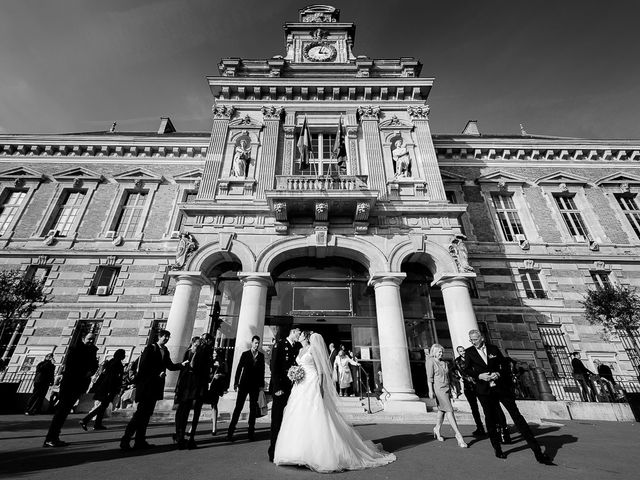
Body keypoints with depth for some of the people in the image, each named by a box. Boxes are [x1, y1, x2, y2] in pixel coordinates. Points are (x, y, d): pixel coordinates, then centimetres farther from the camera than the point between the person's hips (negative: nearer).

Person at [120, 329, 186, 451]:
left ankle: (140, 441, 15)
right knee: (140, 412, -6)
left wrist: (182, 364, -5)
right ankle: (125, 440, 4)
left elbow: (171, 366, 11)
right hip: (146, 385, -7)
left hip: (156, 386, 7)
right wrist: (157, 374, -16)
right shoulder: (150, 348, -6)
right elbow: (143, 365, -11)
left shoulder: (165, 351, 13)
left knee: (147, 413, 10)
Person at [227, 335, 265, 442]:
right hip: (244, 384, -2)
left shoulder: (261, 355, 4)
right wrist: (236, 383, -2)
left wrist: (262, 385, 4)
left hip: (255, 385, 2)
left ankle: (251, 432, 17)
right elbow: (239, 368, 1)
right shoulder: (245, 354, 0)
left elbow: (262, 370, 5)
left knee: (253, 409, 7)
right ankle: (230, 432, 9)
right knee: (238, 407, 0)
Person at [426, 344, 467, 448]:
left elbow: (449, 377, 19)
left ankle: (437, 429, 29)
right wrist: (430, 390, -15)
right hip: (438, 388, -7)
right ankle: (458, 434, -4)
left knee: (442, 410, 13)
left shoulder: (444, 363, 16)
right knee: (449, 410, -9)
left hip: (447, 388, 7)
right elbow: (429, 377, -11)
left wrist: (451, 390, 15)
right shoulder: (430, 361, -7)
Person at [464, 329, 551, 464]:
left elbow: (504, 364, 8)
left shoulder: (493, 349, 3)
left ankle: (537, 451, 6)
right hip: (484, 390, 0)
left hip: (501, 387, 0)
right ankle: (497, 449, 24)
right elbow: (467, 370, -2)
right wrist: (479, 375, -17)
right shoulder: (469, 352, 0)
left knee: (516, 415, -1)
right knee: (490, 418, 7)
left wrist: (499, 374, -10)